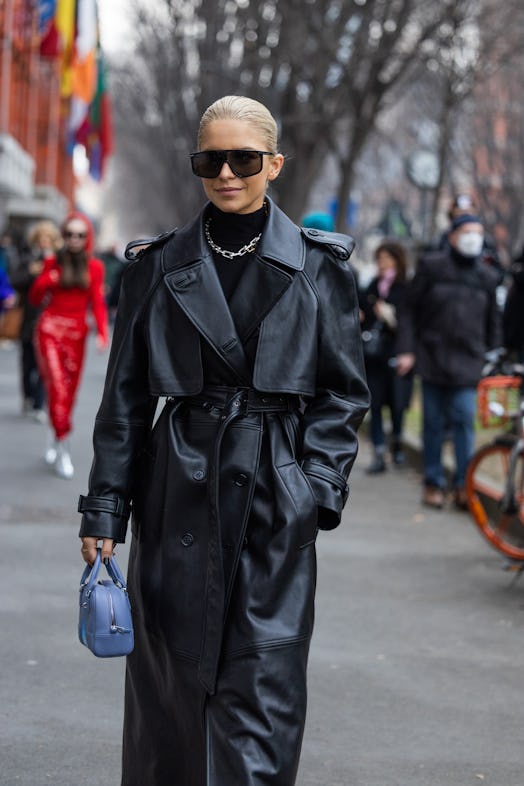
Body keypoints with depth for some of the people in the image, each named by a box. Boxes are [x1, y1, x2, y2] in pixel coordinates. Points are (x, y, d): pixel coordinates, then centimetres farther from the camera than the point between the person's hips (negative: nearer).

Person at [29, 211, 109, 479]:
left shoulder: (94, 266, 5)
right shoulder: (53, 262, 5)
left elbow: (98, 304, 2)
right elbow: (35, 299, 10)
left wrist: (102, 333, -12)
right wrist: (45, 282, -12)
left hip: (77, 334, 2)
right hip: (50, 329, -2)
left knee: (70, 391, 7)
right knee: (57, 387, -14)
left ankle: (56, 438, 28)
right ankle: (63, 446, -13)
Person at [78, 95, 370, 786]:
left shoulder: (319, 266, 2)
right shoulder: (159, 267, 5)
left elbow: (343, 392, 6)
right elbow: (125, 398, 6)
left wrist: (318, 485, -5)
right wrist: (104, 509, 2)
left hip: (276, 496, -1)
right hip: (180, 490, 1)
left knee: (265, 680, -3)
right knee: (169, 673, 7)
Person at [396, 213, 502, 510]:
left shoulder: (487, 277, 10)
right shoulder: (432, 266, 3)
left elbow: (493, 323, 16)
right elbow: (411, 310, 3)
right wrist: (406, 350, -4)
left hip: (468, 363, 1)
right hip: (433, 359, -1)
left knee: (465, 420, -9)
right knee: (434, 423, 4)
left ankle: (464, 484, -1)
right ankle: (434, 483, 14)